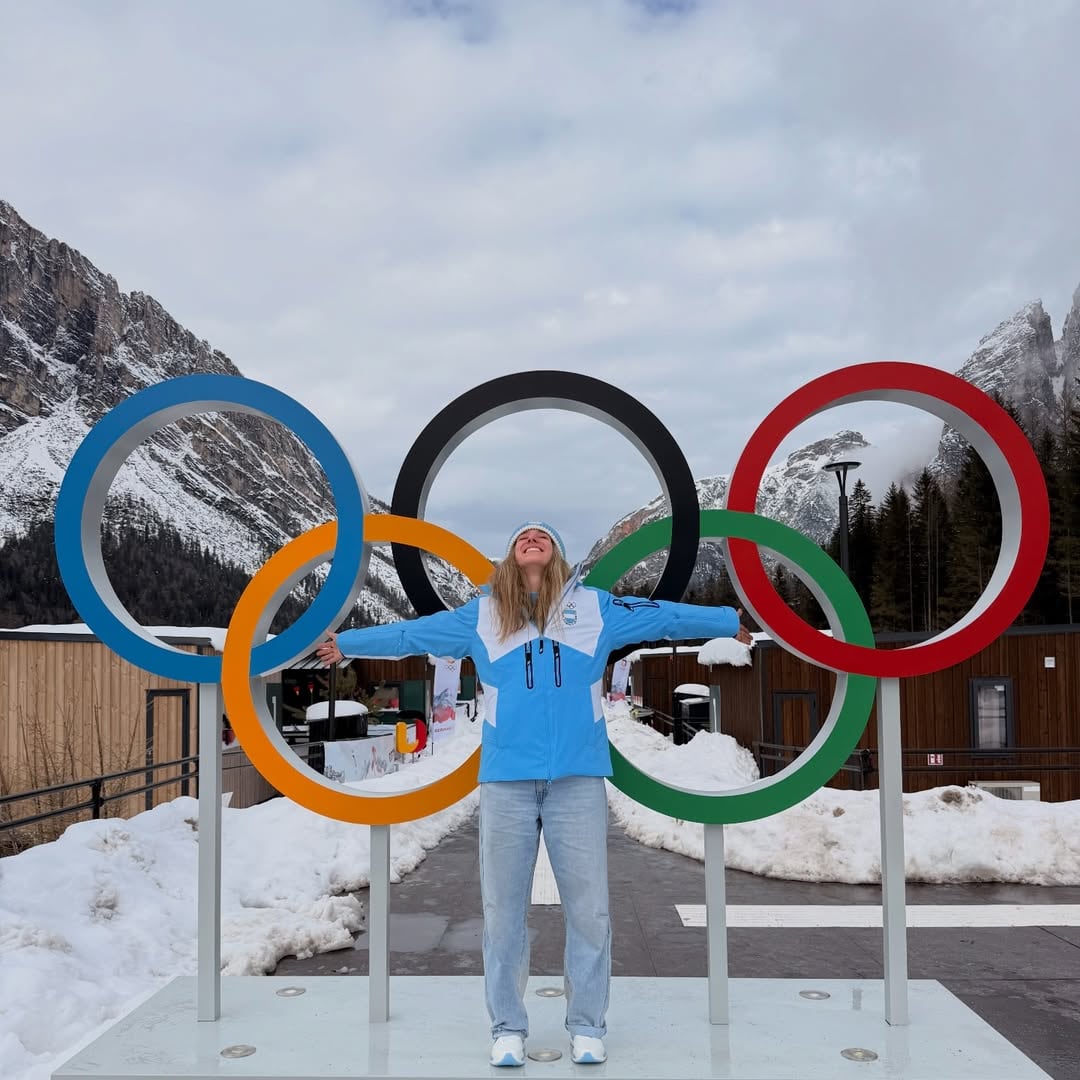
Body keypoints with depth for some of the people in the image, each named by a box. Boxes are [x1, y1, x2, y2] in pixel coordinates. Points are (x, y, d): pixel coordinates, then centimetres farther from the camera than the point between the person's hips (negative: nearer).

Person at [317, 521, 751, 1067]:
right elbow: (414, 632, 19)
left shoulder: (596, 607, 10)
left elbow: (665, 615, 17)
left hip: (578, 778, 0)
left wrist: (732, 622, 21)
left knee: (588, 907, 2)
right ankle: (508, 1028, 18)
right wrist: (348, 642, 24)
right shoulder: (482, 614, 11)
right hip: (506, 779, 0)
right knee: (503, 908, 5)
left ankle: (586, 1027, 17)